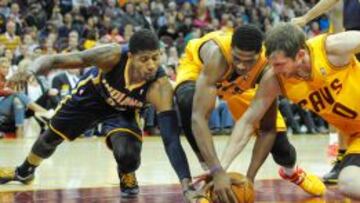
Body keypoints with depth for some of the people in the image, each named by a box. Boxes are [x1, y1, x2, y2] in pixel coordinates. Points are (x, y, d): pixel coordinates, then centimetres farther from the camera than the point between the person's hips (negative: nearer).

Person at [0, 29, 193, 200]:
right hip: (92, 93, 1)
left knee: (127, 153, -29)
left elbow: (171, 138, -45)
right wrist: (33, 69, -60)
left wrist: (186, 183, -55)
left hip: (124, 111, -1)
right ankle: (25, 171, 54)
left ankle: (127, 175, 11)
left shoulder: (160, 86, -42)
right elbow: (72, 59, -40)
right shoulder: (113, 55, -41)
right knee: (52, 136, 20)